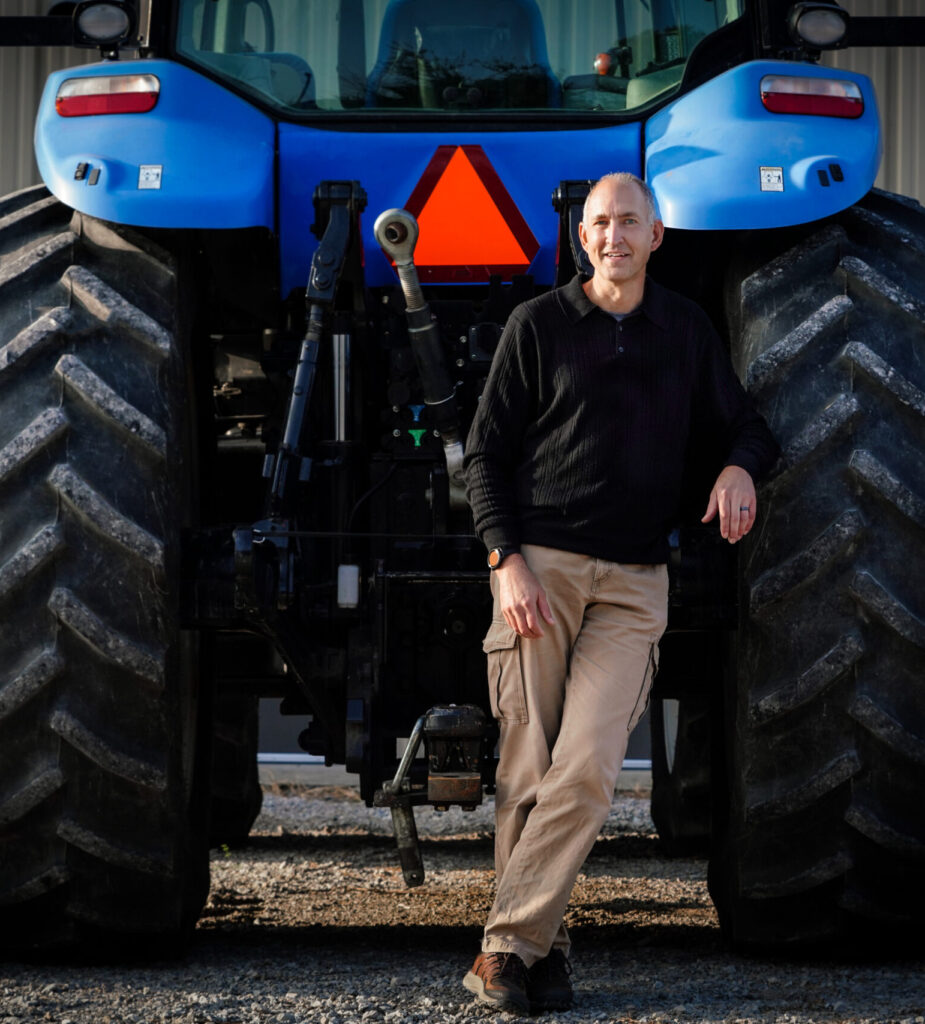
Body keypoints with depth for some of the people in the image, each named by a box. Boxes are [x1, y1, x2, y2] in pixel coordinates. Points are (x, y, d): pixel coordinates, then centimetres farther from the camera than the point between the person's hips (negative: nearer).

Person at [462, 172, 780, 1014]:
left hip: (634, 581, 1)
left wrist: (740, 466, -1)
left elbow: (742, 423, 24)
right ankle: (542, 950, 5)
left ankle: (508, 947, -11)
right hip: (540, 566, -1)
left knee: (588, 768, -14)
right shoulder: (539, 324, 6)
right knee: (528, 772, -4)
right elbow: (485, 452, 5)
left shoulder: (687, 330, 14)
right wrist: (508, 561, -7)